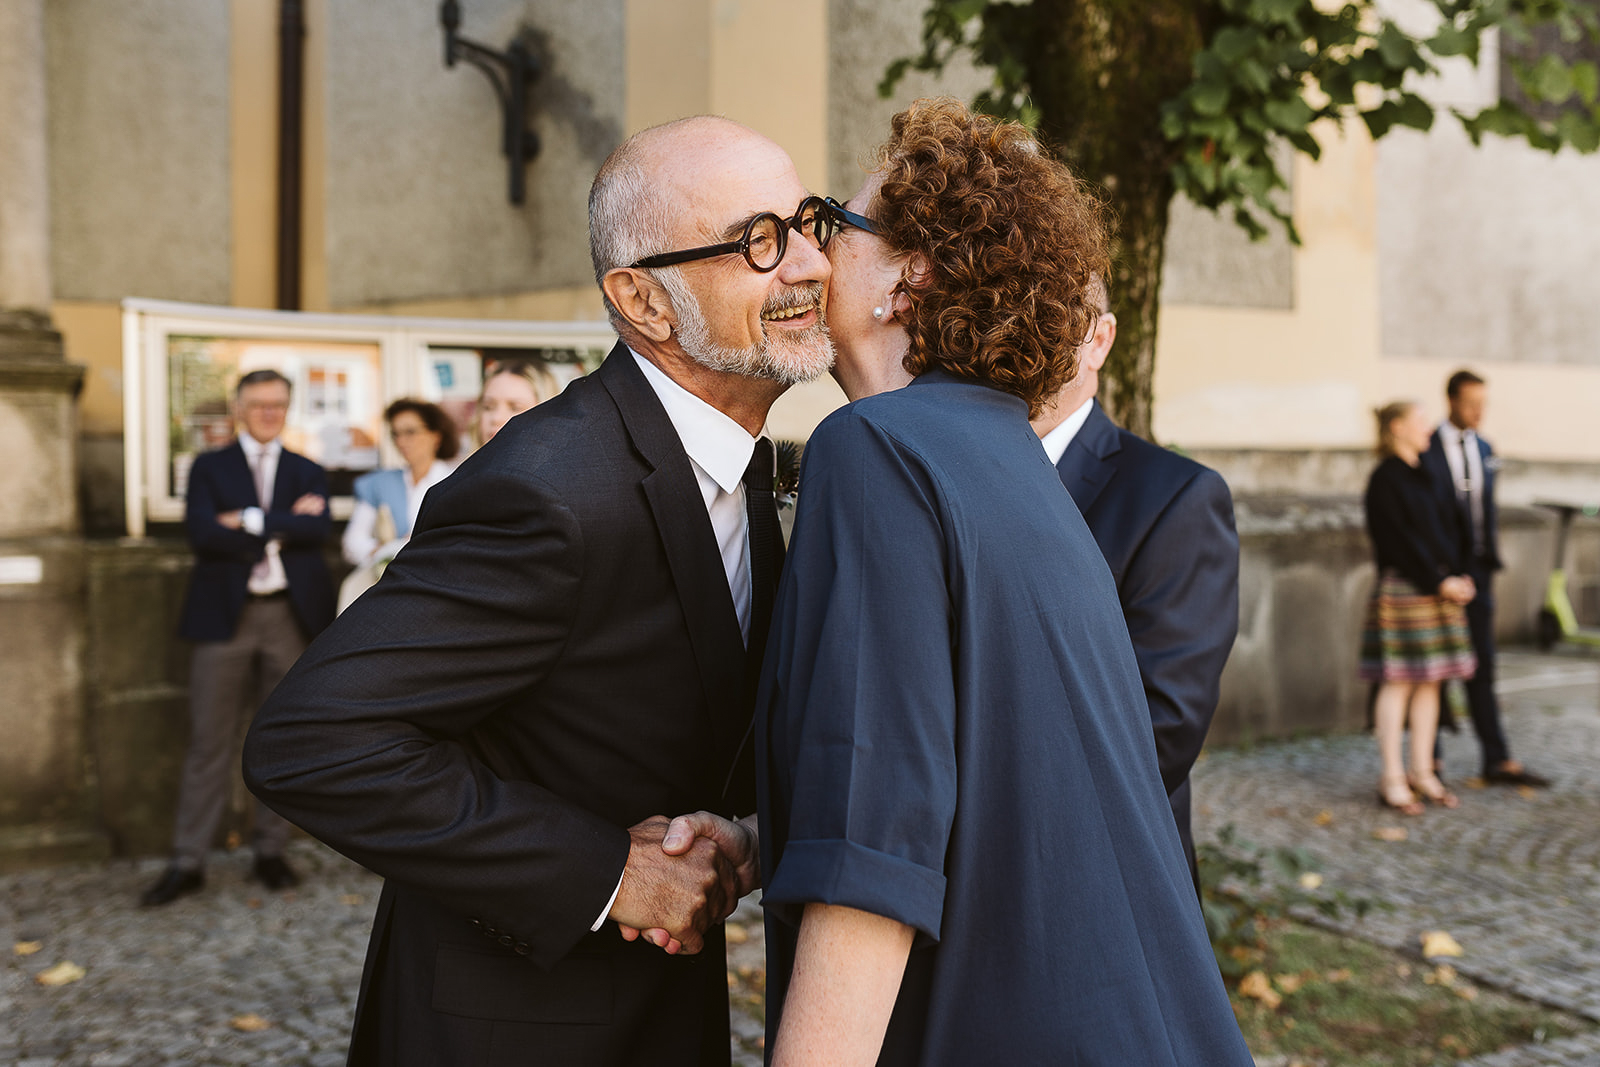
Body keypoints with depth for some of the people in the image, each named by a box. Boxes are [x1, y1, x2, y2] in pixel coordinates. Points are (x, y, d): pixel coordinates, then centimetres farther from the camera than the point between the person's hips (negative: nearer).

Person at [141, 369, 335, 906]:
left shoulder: (308, 473, 12)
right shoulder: (209, 468, 8)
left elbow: (317, 530, -7)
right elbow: (202, 533, -10)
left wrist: (250, 521, -12)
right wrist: (284, 526, -10)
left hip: (291, 615, 2)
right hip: (225, 614, -2)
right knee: (209, 741, 0)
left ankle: (270, 852, 18)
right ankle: (187, 862, 6)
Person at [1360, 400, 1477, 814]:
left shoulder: (1420, 476, 16)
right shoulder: (1385, 478, -10)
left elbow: (1437, 532, 17)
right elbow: (1400, 540, -14)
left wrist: (1458, 576, 4)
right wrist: (1439, 583, -14)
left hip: (1438, 589, 8)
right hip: (1403, 589, -8)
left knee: (1430, 683, 9)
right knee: (1398, 683, -5)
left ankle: (1421, 771, 16)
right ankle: (1392, 779, 0)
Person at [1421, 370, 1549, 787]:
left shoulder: (1484, 449, 11)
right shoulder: (1424, 451, -9)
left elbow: (1488, 508, 17)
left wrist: (1490, 562, 10)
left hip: (1476, 569, 6)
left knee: (1482, 667, 8)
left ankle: (1498, 761, 11)